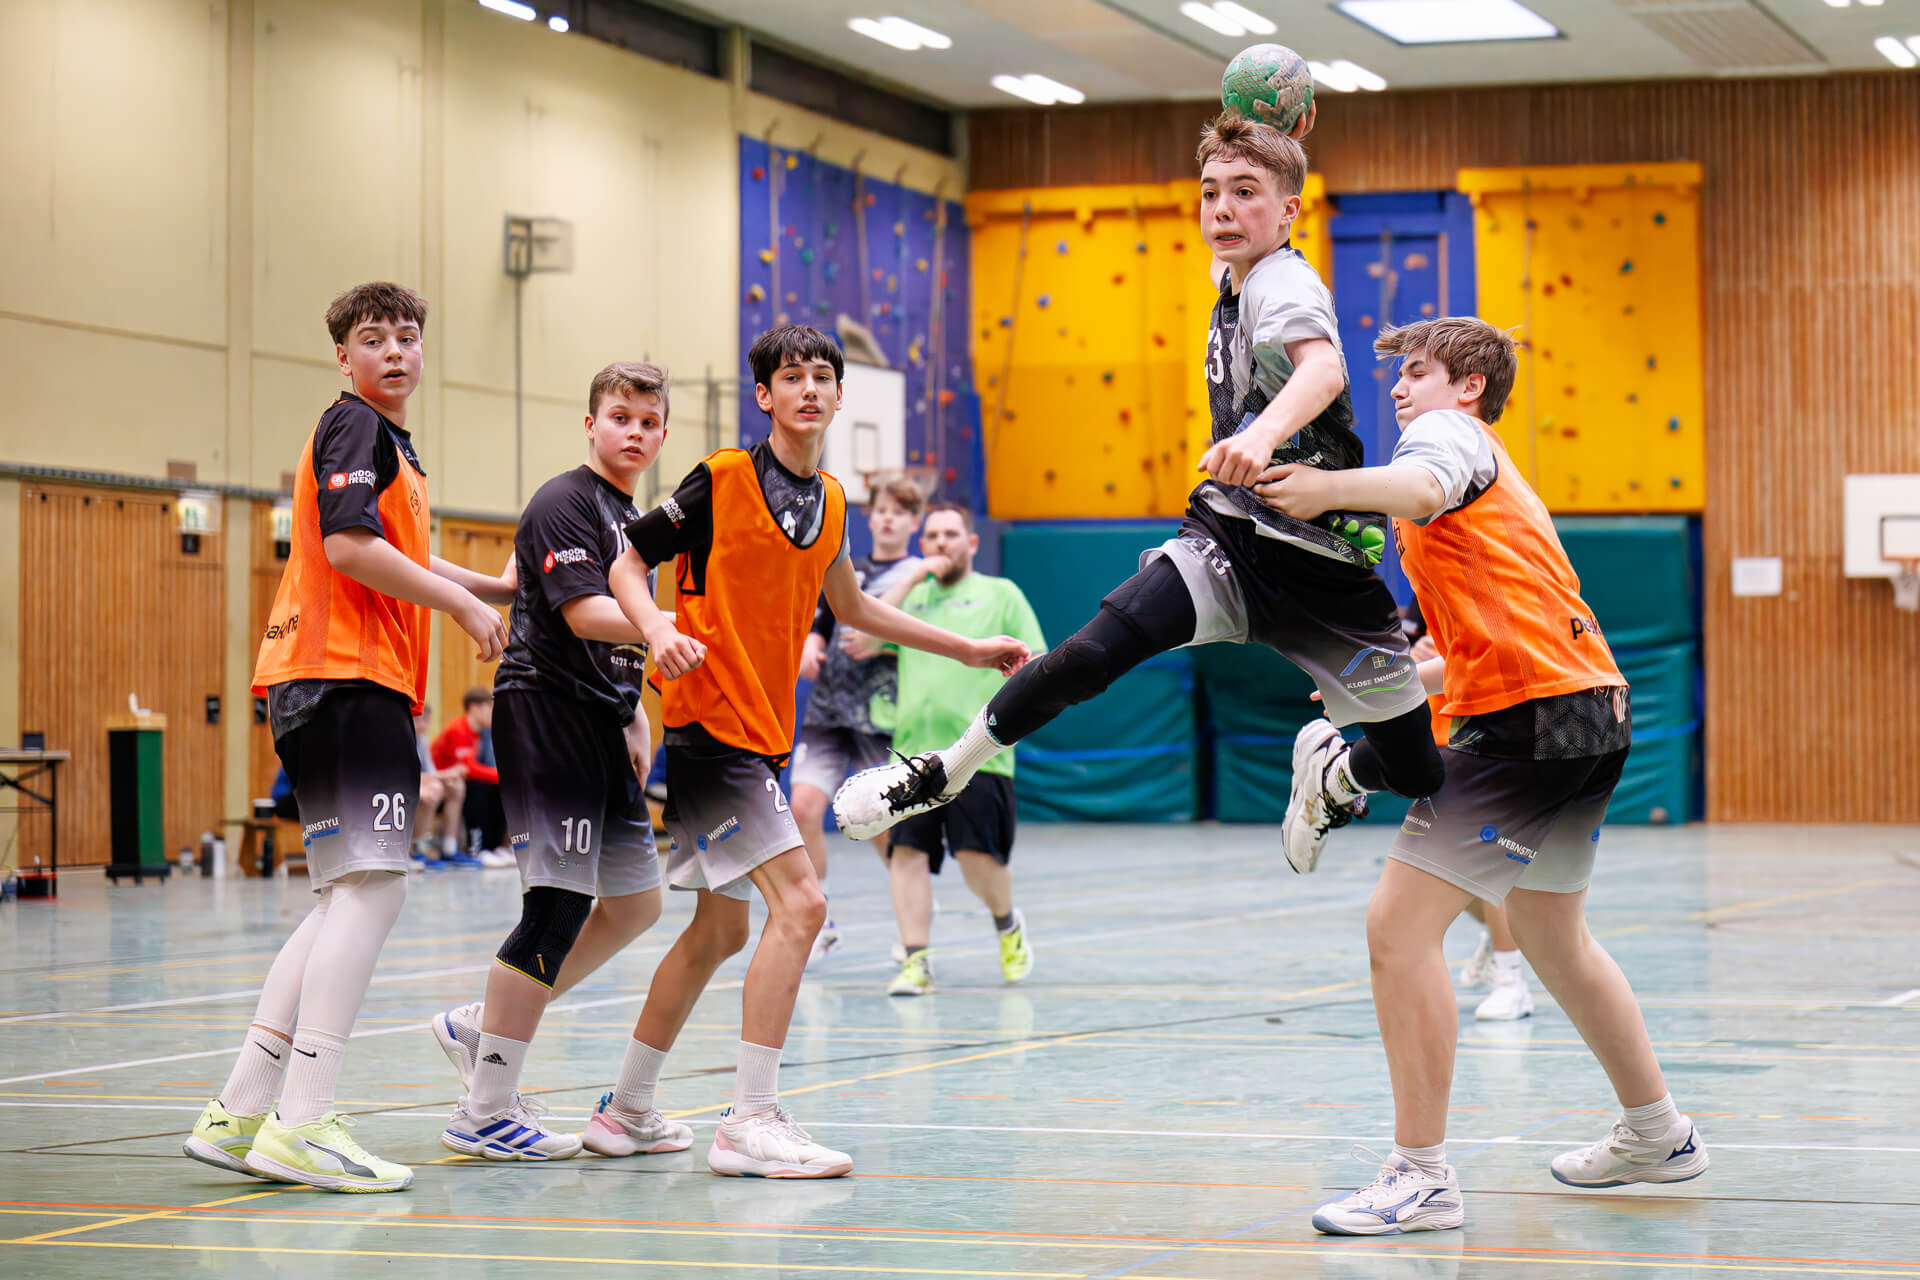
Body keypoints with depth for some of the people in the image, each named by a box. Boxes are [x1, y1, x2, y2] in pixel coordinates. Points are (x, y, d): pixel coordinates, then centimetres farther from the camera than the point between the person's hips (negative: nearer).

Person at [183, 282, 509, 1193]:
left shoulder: (388, 440, 24)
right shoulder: (355, 426, -6)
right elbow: (349, 545, -19)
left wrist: (499, 589, 33)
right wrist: (463, 604, -11)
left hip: (347, 685, 10)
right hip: (348, 680, -10)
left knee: (346, 900, 11)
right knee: (370, 888, -14)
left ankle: (239, 1113, 10)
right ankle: (300, 1127, -18)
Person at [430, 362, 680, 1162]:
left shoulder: (631, 518, 18)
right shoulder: (565, 503, -10)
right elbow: (582, 613, -22)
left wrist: (635, 720, 19)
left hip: (598, 726, 10)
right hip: (546, 713, -10)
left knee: (635, 901, 12)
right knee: (558, 905, -11)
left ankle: (481, 1027, 20)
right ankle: (485, 1111, -6)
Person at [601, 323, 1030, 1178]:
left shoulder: (830, 502, 11)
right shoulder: (722, 480, -9)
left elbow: (851, 607, 27)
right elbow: (628, 563, -5)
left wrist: (969, 650, 29)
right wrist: (660, 631, -25)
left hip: (762, 737, 9)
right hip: (710, 723, -8)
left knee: (721, 928, 15)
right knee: (798, 901, -19)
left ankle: (628, 1108, 26)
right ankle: (752, 1123, -18)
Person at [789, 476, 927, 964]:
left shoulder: (919, 578, 1)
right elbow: (820, 626, 24)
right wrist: (810, 647, 3)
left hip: (881, 716, -4)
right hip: (828, 709, 4)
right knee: (804, 807, -11)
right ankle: (819, 921, 2)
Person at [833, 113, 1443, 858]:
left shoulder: (1287, 284, -17)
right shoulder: (1232, 281, 7)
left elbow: (1324, 368, -42)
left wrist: (1263, 434, -58)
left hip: (1322, 565, -4)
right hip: (1229, 540, 5)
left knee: (1421, 775, 1)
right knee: (1094, 653, -22)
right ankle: (945, 774, -6)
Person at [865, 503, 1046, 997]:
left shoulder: (1000, 594, 10)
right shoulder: (914, 597, 20)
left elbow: (1035, 664, 7)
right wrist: (916, 576, 3)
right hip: (913, 748, 4)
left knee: (979, 859, -10)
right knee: (906, 852, -8)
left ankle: (1008, 924, 20)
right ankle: (916, 960, -4)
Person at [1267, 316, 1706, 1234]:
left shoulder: (1452, 432, -1)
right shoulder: (1499, 479, 29)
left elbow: (1425, 485, -28)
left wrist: (1333, 489, -47)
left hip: (1526, 715, -11)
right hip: (1592, 709, 11)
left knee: (1398, 924, -13)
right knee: (1548, 934, 27)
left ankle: (1422, 1176, -14)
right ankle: (1657, 1135, 38)